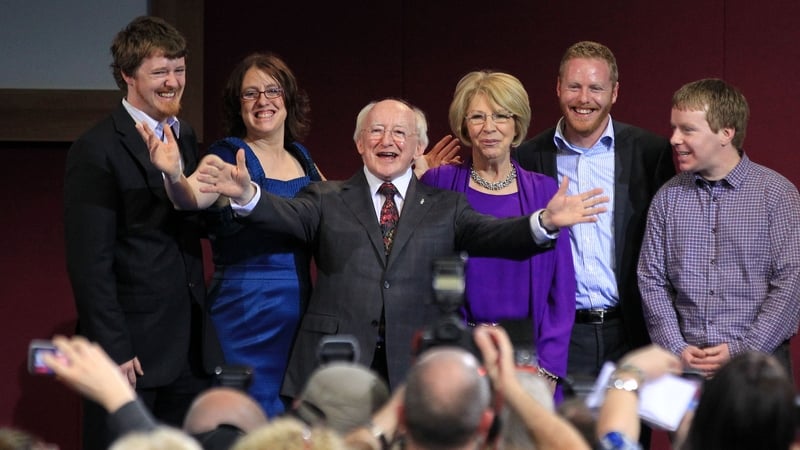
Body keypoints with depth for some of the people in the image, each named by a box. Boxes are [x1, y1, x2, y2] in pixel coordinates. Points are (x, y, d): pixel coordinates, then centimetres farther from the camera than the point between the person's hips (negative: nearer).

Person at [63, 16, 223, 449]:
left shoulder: (185, 137, 14)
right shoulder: (96, 151, -10)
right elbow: (90, 263, -14)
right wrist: (113, 350, -17)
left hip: (190, 347, 7)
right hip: (131, 349, -7)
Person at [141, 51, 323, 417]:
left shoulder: (301, 158, 12)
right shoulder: (229, 155, -7)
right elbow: (191, 198, -26)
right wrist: (173, 173, -49)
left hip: (299, 315, 6)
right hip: (246, 315, -6)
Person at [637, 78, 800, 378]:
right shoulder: (667, 198, 8)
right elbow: (652, 280, 7)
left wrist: (741, 351, -12)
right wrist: (677, 349, -6)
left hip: (758, 360, -3)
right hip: (684, 364, 3)